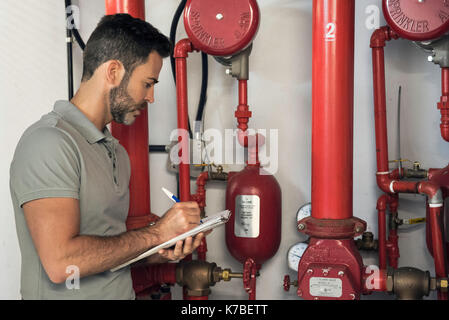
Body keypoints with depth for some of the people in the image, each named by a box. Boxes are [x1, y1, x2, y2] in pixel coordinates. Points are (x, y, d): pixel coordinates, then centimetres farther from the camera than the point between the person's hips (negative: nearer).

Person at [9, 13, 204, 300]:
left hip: (123, 292, 7)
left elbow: (112, 247, 10)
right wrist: (156, 233, -18)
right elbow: (60, 263, -25)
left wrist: (161, 254, -6)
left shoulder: (116, 151, 9)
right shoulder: (49, 142, -17)